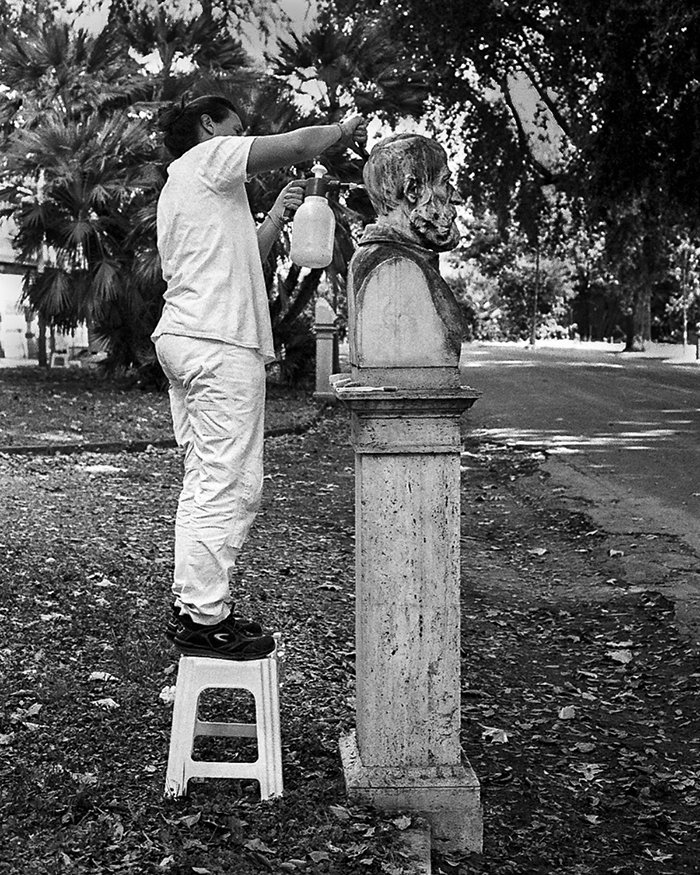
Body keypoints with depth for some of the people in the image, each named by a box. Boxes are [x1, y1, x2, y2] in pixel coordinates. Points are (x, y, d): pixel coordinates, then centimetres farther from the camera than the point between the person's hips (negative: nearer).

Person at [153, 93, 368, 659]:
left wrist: (276, 217, 21)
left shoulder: (182, 186, 29)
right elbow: (295, 145, -12)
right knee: (231, 486, -10)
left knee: (205, 484, 11)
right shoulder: (208, 156, 0)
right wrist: (343, 130, 6)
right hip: (218, 342, -10)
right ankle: (204, 618, -8)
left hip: (183, 338, 10)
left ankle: (192, 605, 14)